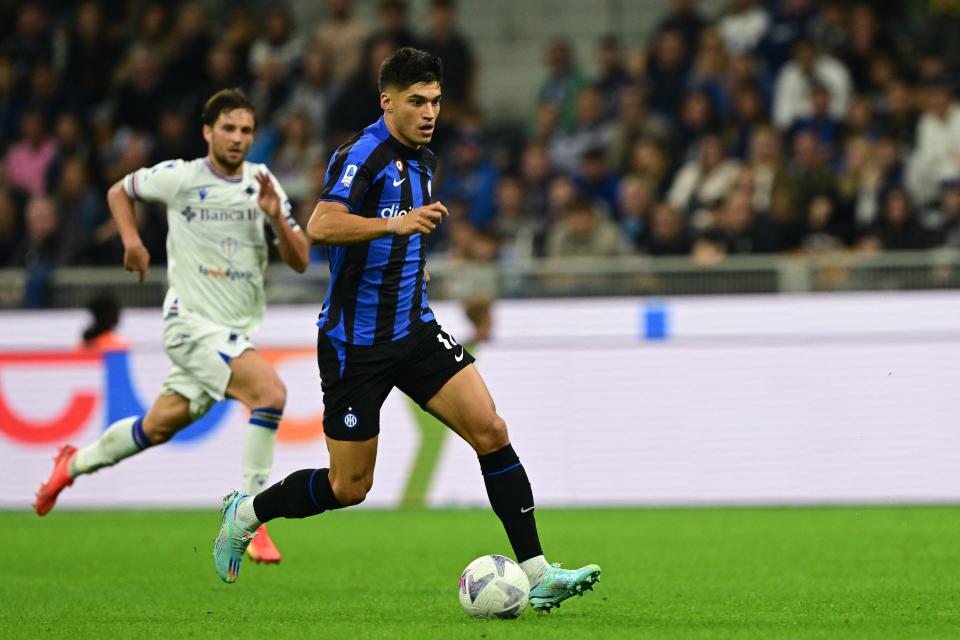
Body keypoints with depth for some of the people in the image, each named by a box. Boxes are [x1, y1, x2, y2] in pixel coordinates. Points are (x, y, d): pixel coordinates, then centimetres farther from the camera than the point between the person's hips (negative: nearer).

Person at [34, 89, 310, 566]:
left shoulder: (263, 183, 3)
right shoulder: (179, 177, -6)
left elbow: (300, 261, 0)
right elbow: (119, 191, 12)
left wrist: (276, 216, -17)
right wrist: (131, 240, -4)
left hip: (238, 329, 5)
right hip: (192, 320, -5)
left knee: (160, 426, 13)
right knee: (270, 391, -26)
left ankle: (75, 463, 39)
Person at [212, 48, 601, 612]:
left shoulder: (424, 161, 11)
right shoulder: (365, 154, -16)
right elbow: (321, 227, -33)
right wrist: (396, 224, -41)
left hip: (414, 329, 7)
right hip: (355, 342, -7)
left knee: (491, 431, -11)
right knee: (350, 488, 2)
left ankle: (537, 573, -11)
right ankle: (245, 513, 29)